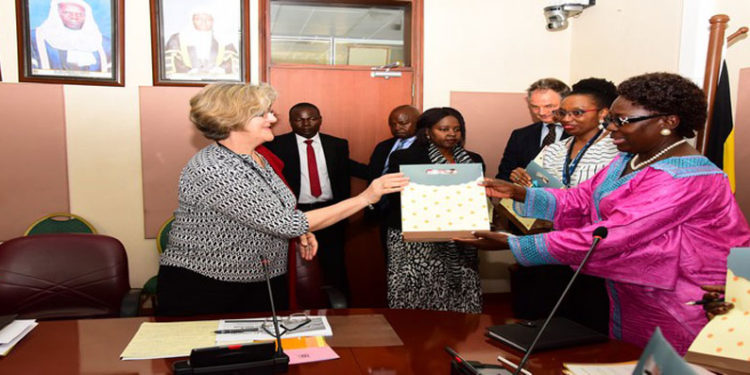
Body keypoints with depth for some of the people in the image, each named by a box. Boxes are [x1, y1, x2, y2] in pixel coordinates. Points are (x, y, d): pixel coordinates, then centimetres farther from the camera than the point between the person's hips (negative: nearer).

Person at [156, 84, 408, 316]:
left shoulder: (256, 158, 5)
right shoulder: (212, 170, -24)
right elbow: (286, 224, -26)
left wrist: (299, 231, -4)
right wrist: (365, 198, -23)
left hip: (265, 283, 8)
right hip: (203, 288, -7)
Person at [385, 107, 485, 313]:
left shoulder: (473, 160, 14)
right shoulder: (404, 157, 0)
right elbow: (395, 199, -3)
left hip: (460, 247, 4)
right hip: (416, 243, -3)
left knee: (460, 301, 1)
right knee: (416, 297, -6)